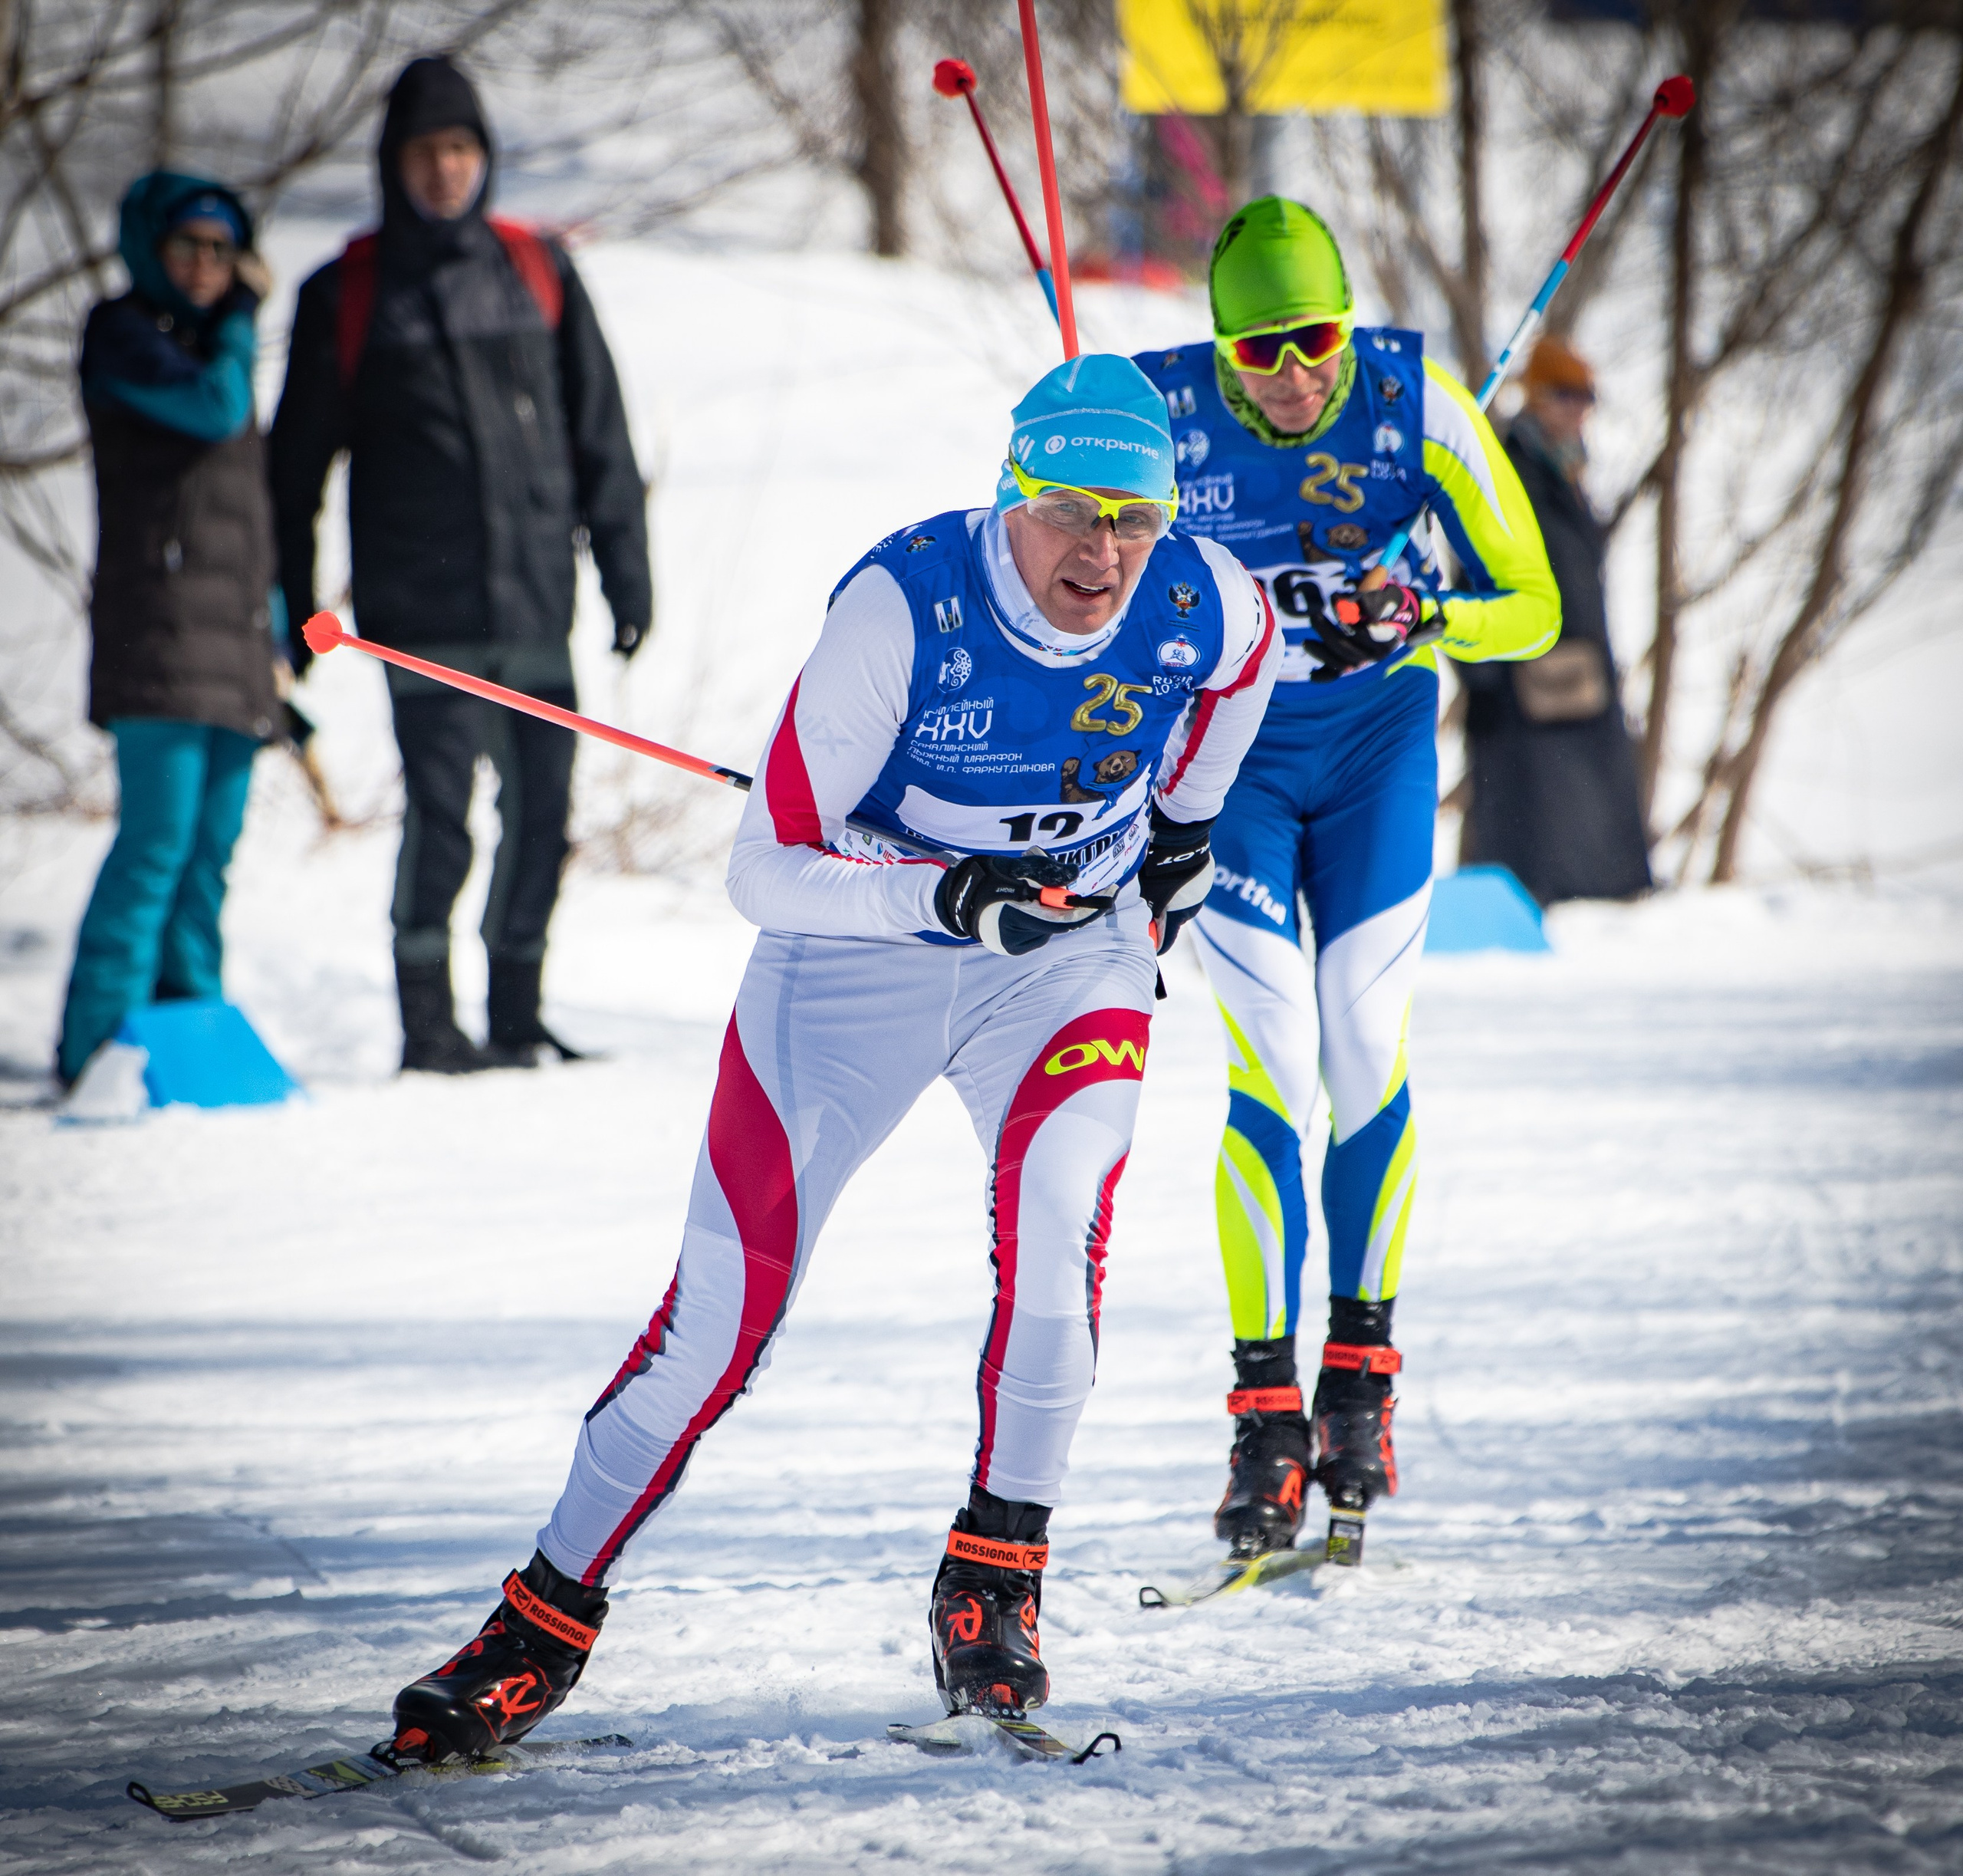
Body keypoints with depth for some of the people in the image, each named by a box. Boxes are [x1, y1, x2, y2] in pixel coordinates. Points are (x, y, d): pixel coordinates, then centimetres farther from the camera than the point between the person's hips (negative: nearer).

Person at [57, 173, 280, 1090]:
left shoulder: (211, 344, 23)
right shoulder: (123, 333, -1)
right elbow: (213, 408, -18)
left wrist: (272, 621, 20)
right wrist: (241, 320, -3)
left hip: (235, 647, 8)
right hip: (163, 632, -8)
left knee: (210, 846, 5)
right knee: (158, 836, -14)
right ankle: (101, 1043, -15)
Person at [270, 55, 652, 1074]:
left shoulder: (538, 272, 11)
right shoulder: (349, 294, 4)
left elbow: (599, 431, 13)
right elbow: (297, 463, 8)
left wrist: (625, 567, 8)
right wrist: (292, 609, 5)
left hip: (535, 602, 3)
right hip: (423, 615, -3)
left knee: (541, 814, 4)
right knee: (438, 816, -9)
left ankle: (516, 1017, 15)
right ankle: (428, 1021, -1)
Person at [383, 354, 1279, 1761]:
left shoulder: (1203, 607, -18)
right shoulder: (900, 611, -29)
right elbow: (765, 873, -26)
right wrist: (949, 894, -40)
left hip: (1075, 951, 2)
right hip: (855, 949, -2)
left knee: (1057, 1219, -27)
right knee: (724, 1304, -7)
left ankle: (995, 1583, -10)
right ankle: (547, 1624, 8)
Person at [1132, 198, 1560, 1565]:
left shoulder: (1418, 404, -19)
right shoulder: (1162, 414, -20)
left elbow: (1532, 606, -15)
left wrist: (1416, 616, -33)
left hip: (1377, 750, 1)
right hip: (1229, 753, -1)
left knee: (1368, 1053, -7)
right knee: (1269, 1066, -12)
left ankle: (1361, 1373, 11)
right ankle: (1266, 1410, -9)